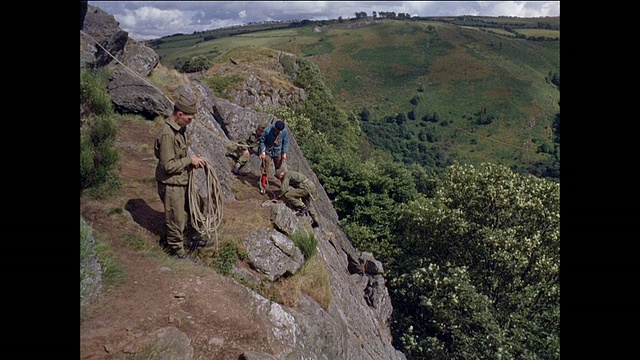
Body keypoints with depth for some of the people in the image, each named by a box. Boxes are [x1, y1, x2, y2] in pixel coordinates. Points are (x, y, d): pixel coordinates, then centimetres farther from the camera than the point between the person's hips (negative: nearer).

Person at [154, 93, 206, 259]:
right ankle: (177, 247, 28)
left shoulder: (180, 129, 3)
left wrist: (191, 161, 1)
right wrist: (189, 160, -18)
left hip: (182, 180, 9)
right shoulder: (167, 134, -27)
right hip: (171, 184, -9)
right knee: (176, 218, 8)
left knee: (185, 212, 23)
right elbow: (168, 165, -26)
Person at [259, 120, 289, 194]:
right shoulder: (268, 130, -24)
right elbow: (262, 141, -11)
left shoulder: (285, 131, -16)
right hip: (268, 152, -2)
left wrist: (284, 153, -4)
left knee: (279, 169, 16)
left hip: (278, 153, 3)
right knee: (265, 169, -1)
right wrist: (262, 152, -13)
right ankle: (263, 186, 13)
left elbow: (285, 142, -2)